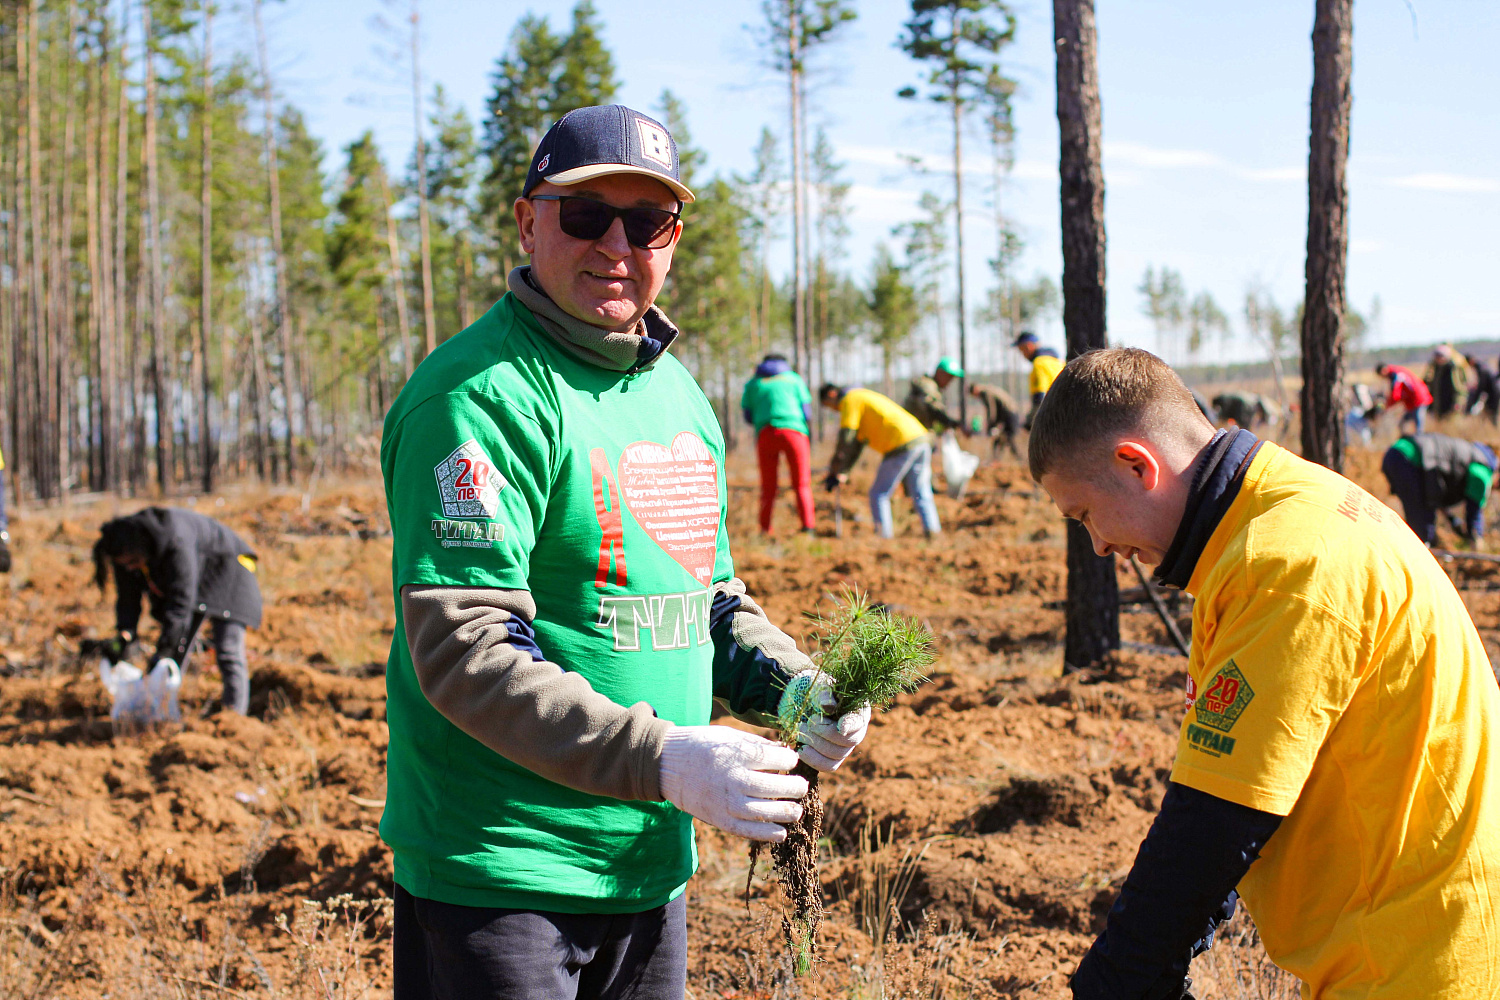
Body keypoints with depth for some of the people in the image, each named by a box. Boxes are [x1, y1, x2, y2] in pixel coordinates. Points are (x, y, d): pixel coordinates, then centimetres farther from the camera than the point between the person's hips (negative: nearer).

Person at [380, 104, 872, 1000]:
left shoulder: (677, 392, 11)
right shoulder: (479, 396, -16)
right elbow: (463, 651, -22)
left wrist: (788, 683, 1)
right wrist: (661, 759, -28)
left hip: (653, 861, 8)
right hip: (497, 877, -8)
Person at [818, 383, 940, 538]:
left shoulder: (850, 400, 0)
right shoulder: (864, 396, 29)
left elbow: (846, 441, -7)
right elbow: (857, 443, 30)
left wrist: (836, 472, 1)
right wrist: (843, 473, 27)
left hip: (902, 445, -9)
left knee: (878, 495, 0)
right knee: (920, 495, 10)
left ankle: (885, 537, -6)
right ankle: (933, 532, 2)